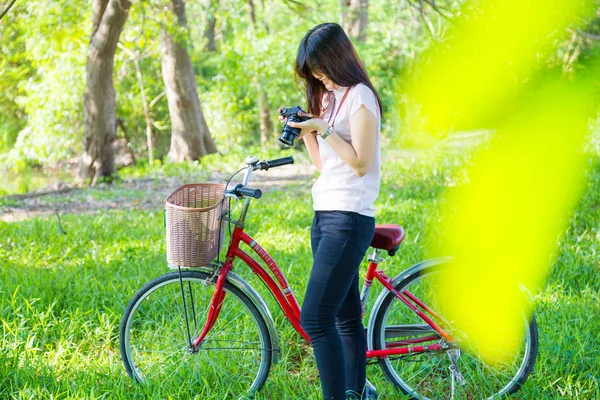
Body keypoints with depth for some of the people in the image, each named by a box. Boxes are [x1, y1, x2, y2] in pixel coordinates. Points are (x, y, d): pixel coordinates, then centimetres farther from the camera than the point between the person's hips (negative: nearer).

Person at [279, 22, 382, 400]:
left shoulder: (359, 96, -9)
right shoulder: (328, 97, 18)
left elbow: (361, 163, -14)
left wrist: (323, 128, -17)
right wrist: (305, 131, 4)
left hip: (349, 218, -9)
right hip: (324, 216, 9)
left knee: (315, 319, -16)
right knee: (346, 317, 14)